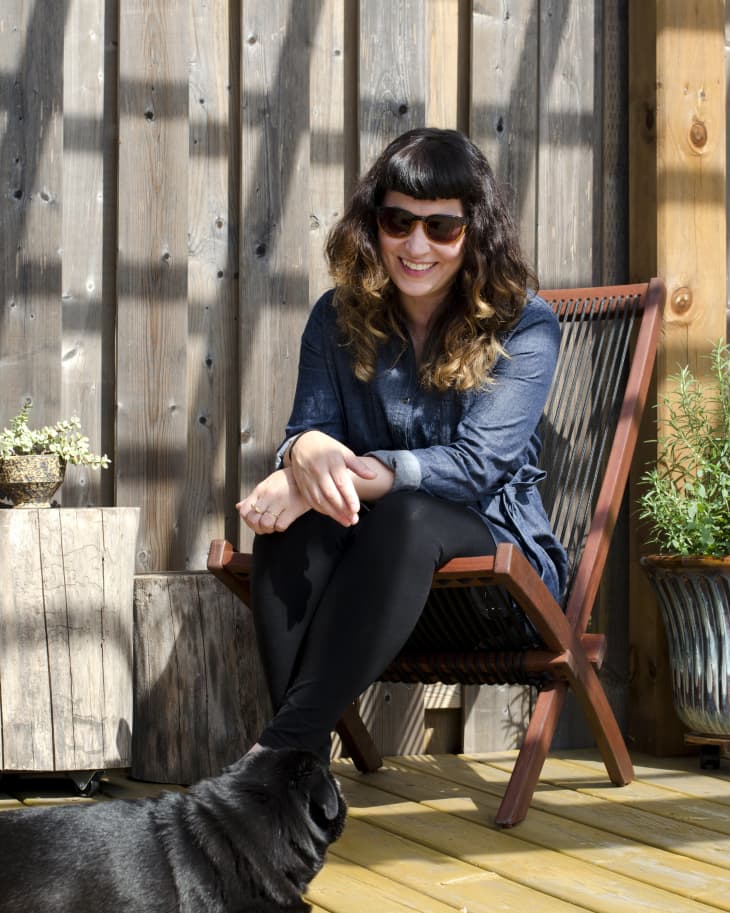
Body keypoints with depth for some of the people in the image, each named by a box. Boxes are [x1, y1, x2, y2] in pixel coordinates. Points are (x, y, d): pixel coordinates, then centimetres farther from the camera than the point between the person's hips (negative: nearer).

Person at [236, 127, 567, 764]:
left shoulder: (523, 325, -5)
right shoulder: (338, 318, 8)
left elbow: (477, 464, -16)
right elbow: (306, 431, 0)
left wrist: (359, 472, -31)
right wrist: (307, 453, -28)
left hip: (493, 542, -3)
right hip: (372, 532, 3)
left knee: (406, 516, -37)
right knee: (293, 522, -31)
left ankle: (283, 747, -45)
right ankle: (305, 759, -43)